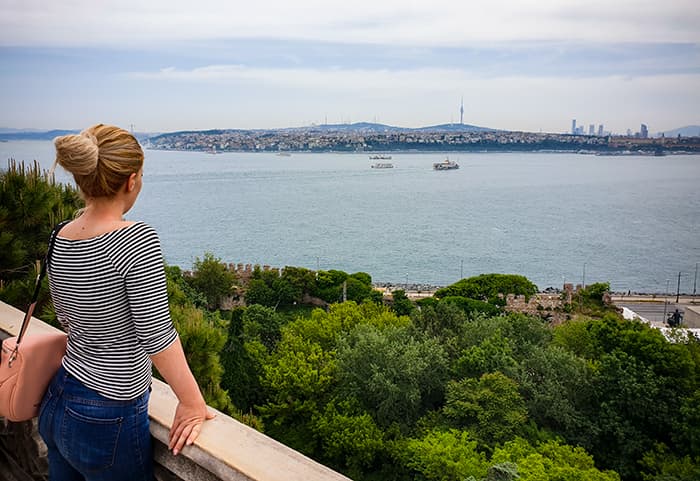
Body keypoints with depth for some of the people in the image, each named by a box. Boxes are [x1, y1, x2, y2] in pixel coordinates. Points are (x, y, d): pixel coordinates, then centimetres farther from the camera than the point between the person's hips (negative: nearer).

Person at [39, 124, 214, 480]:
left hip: (57, 405, 7)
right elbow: (156, 333, -23)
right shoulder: (136, 239, -24)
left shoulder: (60, 240, -1)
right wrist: (192, 402, -12)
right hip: (108, 423, -7)